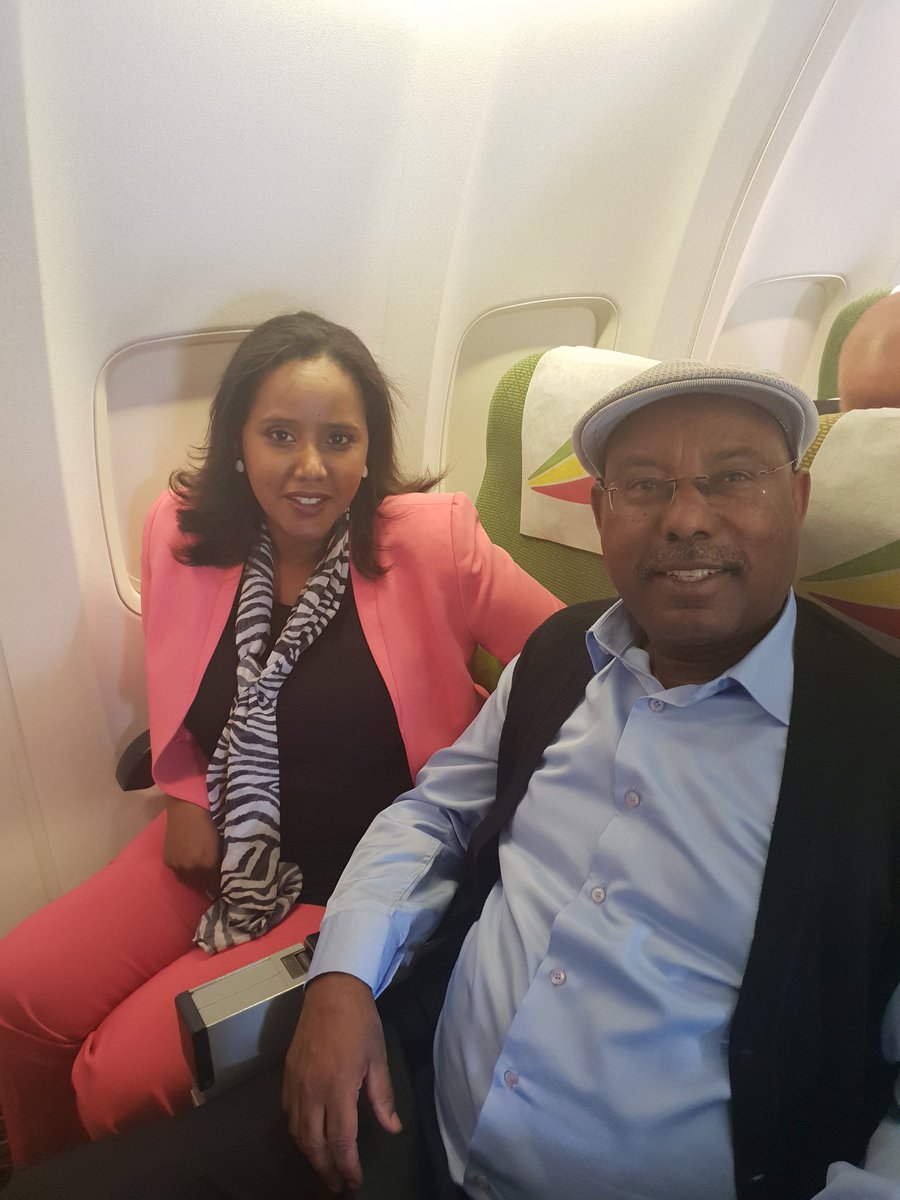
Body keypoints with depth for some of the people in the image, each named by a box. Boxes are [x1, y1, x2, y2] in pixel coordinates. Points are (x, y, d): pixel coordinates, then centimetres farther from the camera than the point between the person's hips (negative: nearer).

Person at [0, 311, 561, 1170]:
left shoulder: (432, 542, -18)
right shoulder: (181, 530, -4)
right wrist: (187, 796, 2)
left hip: (362, 882, -4)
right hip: (219, 848, 5)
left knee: (123, 1078, -11)